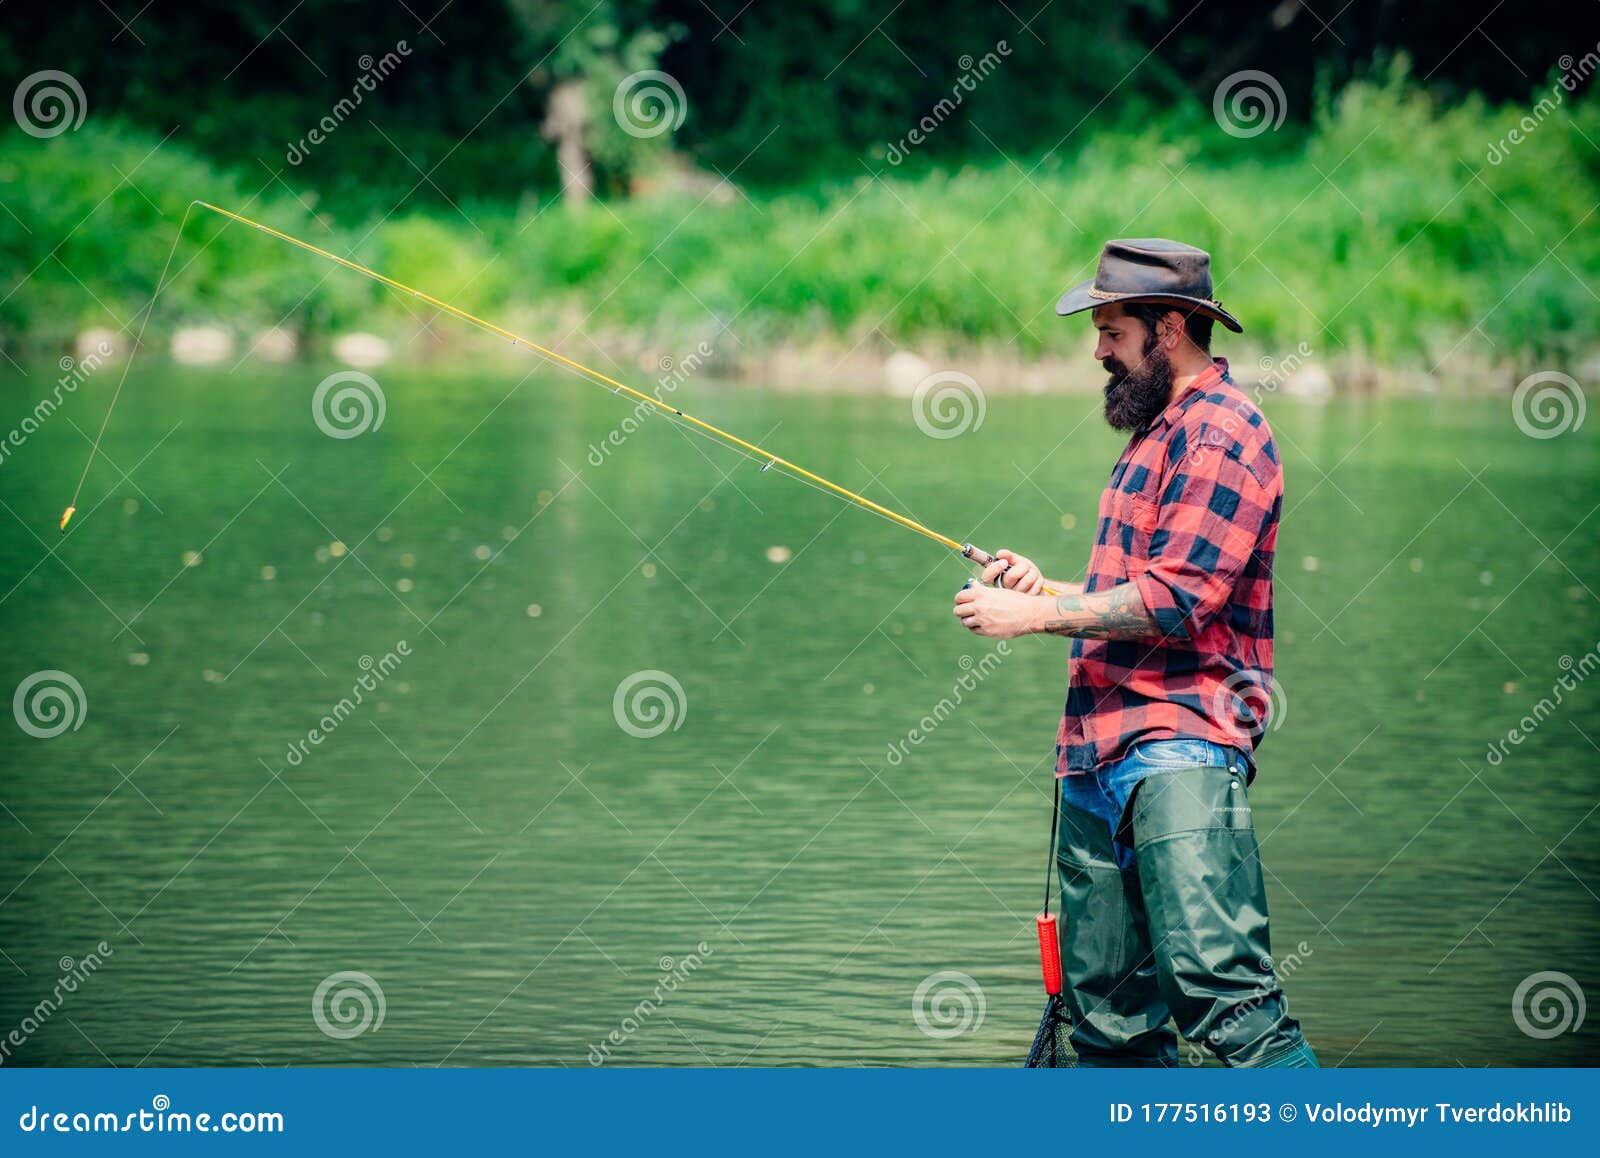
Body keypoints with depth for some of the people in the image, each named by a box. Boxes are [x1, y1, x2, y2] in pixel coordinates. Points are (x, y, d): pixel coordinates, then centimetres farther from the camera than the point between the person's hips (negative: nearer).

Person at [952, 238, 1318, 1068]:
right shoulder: (1158, 431, 25)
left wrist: (1035, 615, -11)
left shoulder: (1221, 432, -8)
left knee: (1220, 986, -19)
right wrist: (1046, 588, 16)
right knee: (1106, 1009, 7)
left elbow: (1178, 597, -17)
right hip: (1102, 751, 10)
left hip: (1181, 747, -10)